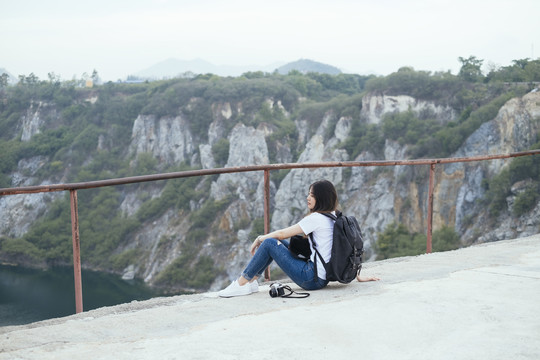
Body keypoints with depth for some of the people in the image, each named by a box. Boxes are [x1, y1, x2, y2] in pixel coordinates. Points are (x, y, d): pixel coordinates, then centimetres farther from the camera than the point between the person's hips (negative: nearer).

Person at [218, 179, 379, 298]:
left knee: (269, 243, -10)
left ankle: (241, 283, -4)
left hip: (312, 278, -10)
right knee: (276, 241, 15)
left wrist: (259, 238, 7)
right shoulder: (335, 217, 11)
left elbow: (282, 233, -9)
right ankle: (252, 281, 12)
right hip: (321, 277, 10)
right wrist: (357, 276, 18)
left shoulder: (316, 218, -14)